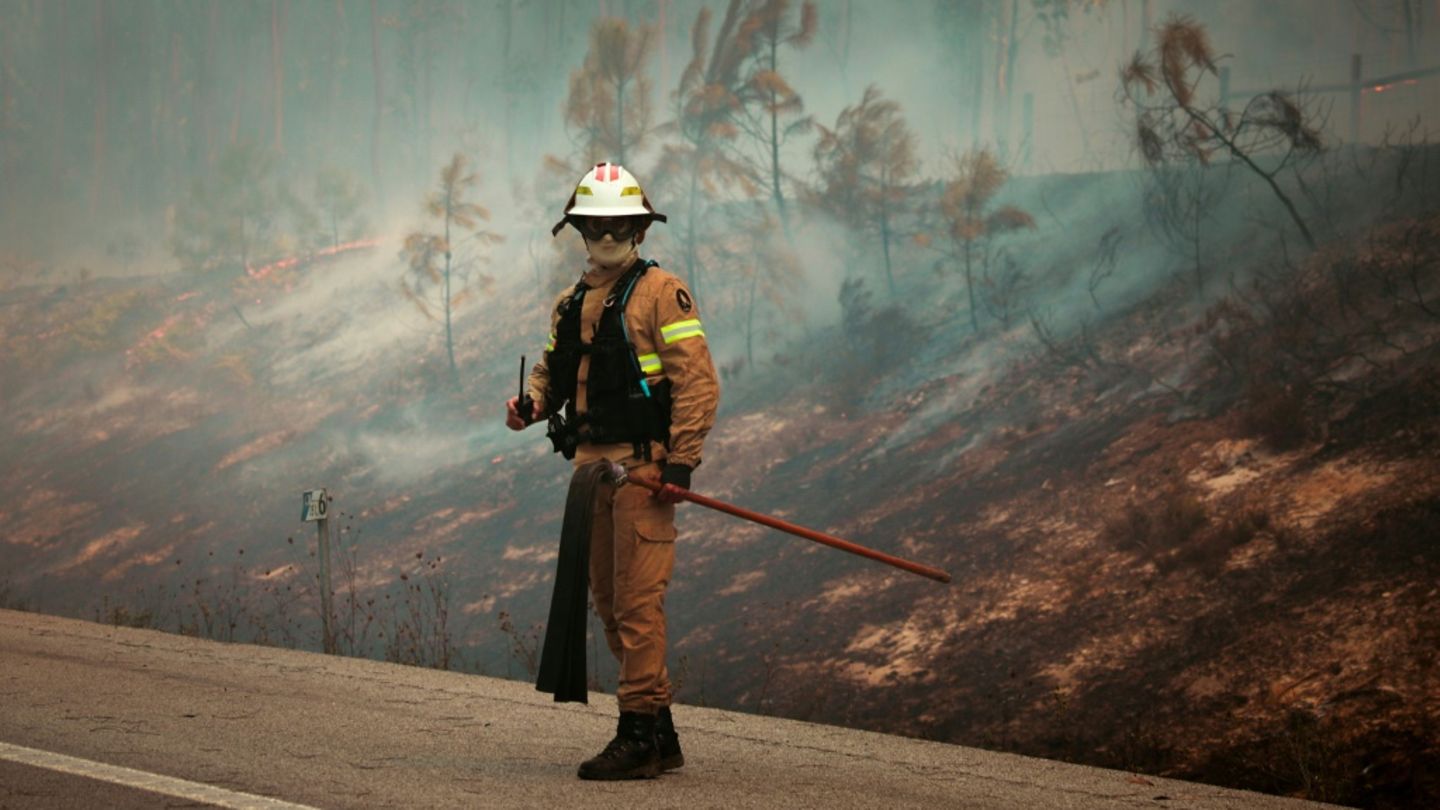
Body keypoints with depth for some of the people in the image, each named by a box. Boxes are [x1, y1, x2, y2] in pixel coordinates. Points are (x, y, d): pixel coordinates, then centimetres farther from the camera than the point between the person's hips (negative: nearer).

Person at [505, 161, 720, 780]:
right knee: (608, 601, 12)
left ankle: (639, 734, -7)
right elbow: (554, 369, 27)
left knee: (637, 600, -10)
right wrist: (530, 403, 4)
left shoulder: (661, 293, -6)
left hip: (642, 465, -8)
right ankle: (659, 734, 20)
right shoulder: (571, 305, 17)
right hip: (591, 465, 8)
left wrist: (680, 460, -19)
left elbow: (697, 381, -11)